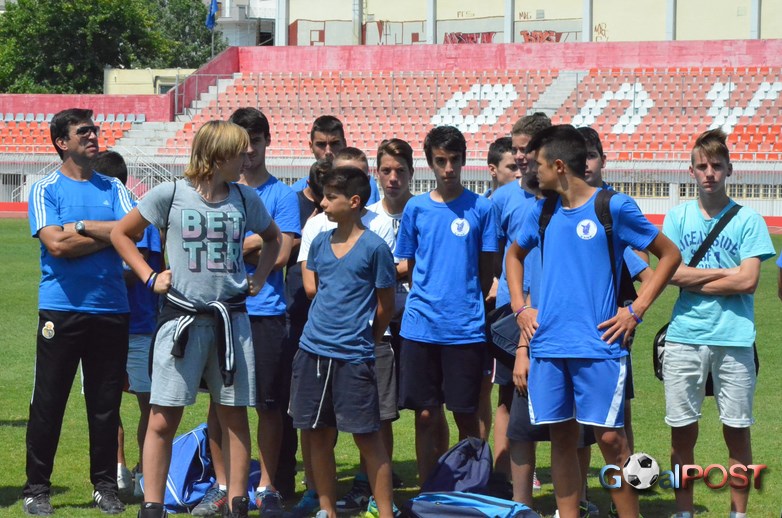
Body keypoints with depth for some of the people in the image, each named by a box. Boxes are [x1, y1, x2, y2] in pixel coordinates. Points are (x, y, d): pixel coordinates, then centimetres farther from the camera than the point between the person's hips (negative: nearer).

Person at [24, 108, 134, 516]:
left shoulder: (112, 188, 12)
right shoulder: (45, 189, 2)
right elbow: (56, 244, -13)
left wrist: (80, 227, -8)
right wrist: (106, 234, -6)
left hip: (111, 309, 3)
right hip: (61, 309, -3)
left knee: (106, 404, 7)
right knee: (48, 402, 0)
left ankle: (105, 485, 17)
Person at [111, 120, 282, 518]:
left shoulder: (245, 199, 5)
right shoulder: (170, 194, -4)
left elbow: (272, 237, 24)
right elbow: (121, 234, 6)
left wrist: (260, 276, 11)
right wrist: (150, 278, -1)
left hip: (231, 317, 3)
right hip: (182, 316, -3)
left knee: (234, 416, 6)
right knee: (163, 419, -2)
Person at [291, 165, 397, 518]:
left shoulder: (374, 247, -7)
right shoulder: (320, 242, 9)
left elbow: (385, 306, -2)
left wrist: (366, 341, 6)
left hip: (353, 357, -6)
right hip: (313, 351, 6)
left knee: (367, 436, -4)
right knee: (317, 434, 10)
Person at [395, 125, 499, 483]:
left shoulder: (481, 208, 1)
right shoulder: (416, 208, 7)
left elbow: (486, 270, 6)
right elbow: (410, 267, 13)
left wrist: (466, 305, 4)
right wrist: (427, 301, 5)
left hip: (466, 329, -1)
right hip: (420, 328, 2)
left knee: (466, 415, 3)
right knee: (426, 416, 5)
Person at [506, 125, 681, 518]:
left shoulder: (614, 207, -4)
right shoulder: (542, 212, 10)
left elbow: (670, 256, 2)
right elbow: (514, 255, 29)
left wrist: (636, 312, -5)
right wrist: (520, 308, 15)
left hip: (597, 345, -5)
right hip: (548, 346, 5)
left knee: (609, 437, -5)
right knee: (562, 437, 8)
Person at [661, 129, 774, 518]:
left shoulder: (748, 219, 1)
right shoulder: (678, 217, 7)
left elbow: (748, 281, -7)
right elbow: (669, 272, -3)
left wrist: (694, 279, -4)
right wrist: (725, 273, -5)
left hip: (734, 339, -1)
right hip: (684, 337, 2)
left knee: (737, 431, 4)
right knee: (682, 430, 4)